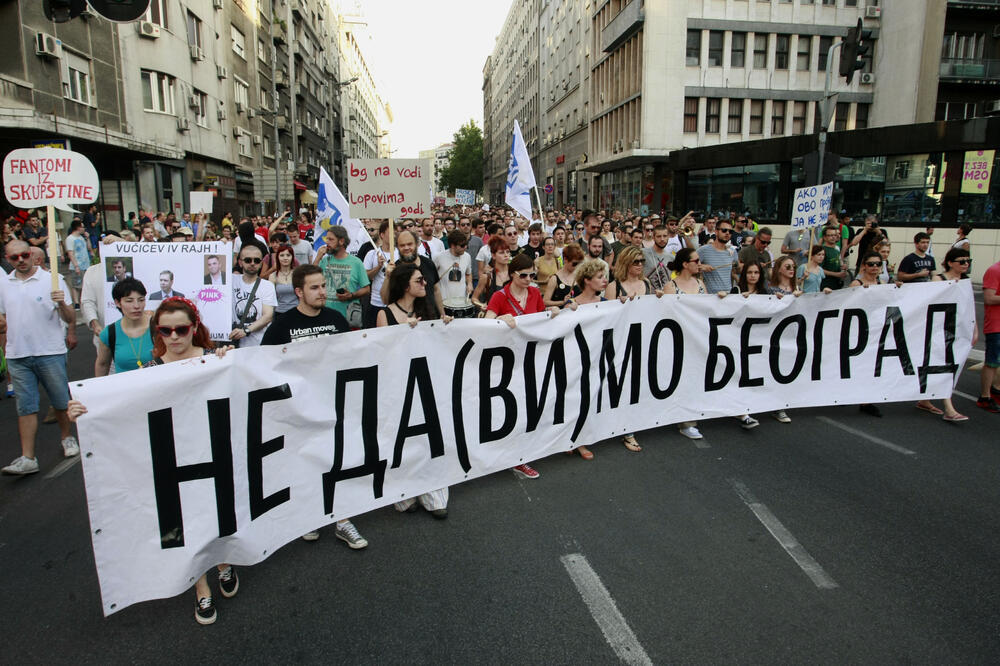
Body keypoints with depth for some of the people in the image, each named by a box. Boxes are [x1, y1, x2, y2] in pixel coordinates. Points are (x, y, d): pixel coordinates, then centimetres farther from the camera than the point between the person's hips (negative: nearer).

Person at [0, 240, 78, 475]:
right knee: (25, 407, 2)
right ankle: (27, 458, 4)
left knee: (61, 401, 9)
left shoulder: (52, 279, -4)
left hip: (50, 352, -3)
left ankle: (67, 437, 31)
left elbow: (71, 320, -7)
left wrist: (62, 304, -27)